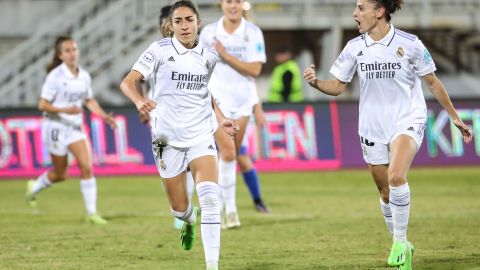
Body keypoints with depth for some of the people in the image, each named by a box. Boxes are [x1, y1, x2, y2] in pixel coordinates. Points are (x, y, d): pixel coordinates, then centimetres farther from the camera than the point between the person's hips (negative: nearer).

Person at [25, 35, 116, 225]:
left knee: (87, 167, -9)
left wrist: (104, 116, 0)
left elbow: (90, 101, 15)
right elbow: (42, 105, -15)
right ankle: (34, 187, 38)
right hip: (56, 126, -5)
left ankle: (91, 212, -4)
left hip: (75, 127, 5)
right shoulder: (55, 76, -16)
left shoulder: (84, 76, 1)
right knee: (60, 174, 7)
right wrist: (65, 110, -29)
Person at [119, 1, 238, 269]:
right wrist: (140, 101, -33)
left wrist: (221, 120, 6)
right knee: (179, 209, 6)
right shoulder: (160, 50, -6)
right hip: (168, 139, -1)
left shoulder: (210, 56, 5)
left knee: (210, 198, -20)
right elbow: (129, 82, -12)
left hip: (202, 136, 2)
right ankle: (190, 220, 46)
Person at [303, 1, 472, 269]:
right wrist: (316, 82, -15)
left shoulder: (409, 44, -9)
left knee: (396, 177, -28)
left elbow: (433, 82, 1)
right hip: (373, 128, 4)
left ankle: (400, 240, -15)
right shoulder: (355, 47, 0)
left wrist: (455, 118, 5)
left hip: (407, 121, -4)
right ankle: (403, 248, 28)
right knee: (386, 192, 8)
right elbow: (338, 86, 6)